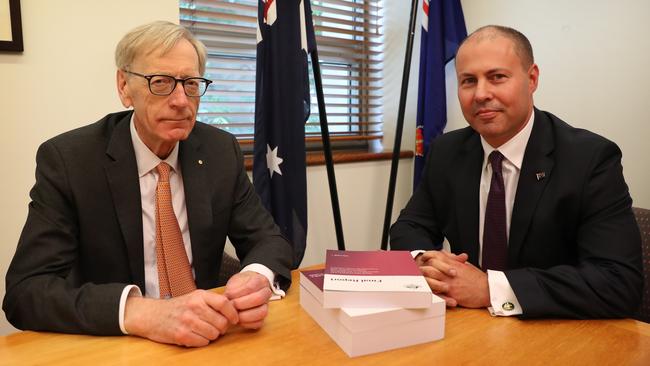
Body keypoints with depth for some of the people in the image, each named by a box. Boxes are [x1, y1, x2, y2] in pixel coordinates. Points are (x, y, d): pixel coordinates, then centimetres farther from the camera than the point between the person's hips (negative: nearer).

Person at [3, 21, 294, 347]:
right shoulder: (67, 159, -11)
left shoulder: (221, 151, -3)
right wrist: (142, 313, -32)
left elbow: (269, 239, -1)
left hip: (205, 339, 4)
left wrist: (258, 278, -23)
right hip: (111, 345, -3)